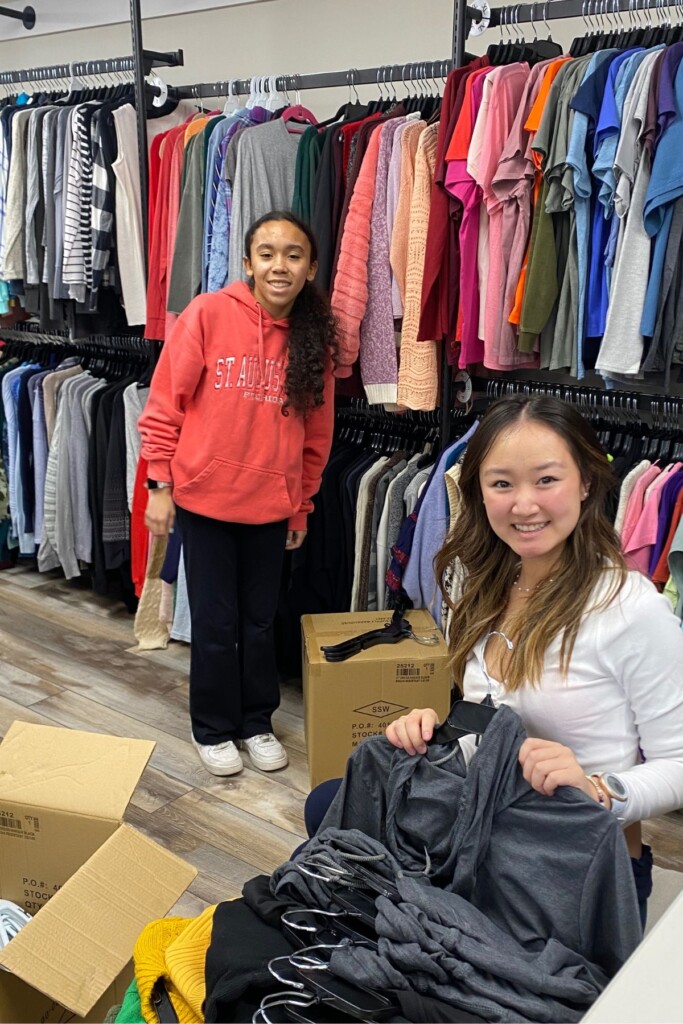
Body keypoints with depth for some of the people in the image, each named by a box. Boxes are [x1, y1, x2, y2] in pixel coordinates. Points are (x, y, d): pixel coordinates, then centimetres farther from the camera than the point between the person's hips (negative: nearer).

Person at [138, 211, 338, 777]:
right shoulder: (208, 315, -11)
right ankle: (214, 729, 27)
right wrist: (160, 486, -7)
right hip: (205, 496, -2)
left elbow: (317, 435, 7)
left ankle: (257, 722, 33)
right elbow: (164, 406, -7)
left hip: (271, 504, 3)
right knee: (215, 618, 8)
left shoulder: (315, 338, -1)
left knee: (260, 618, 14)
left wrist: (301, 508, 10)